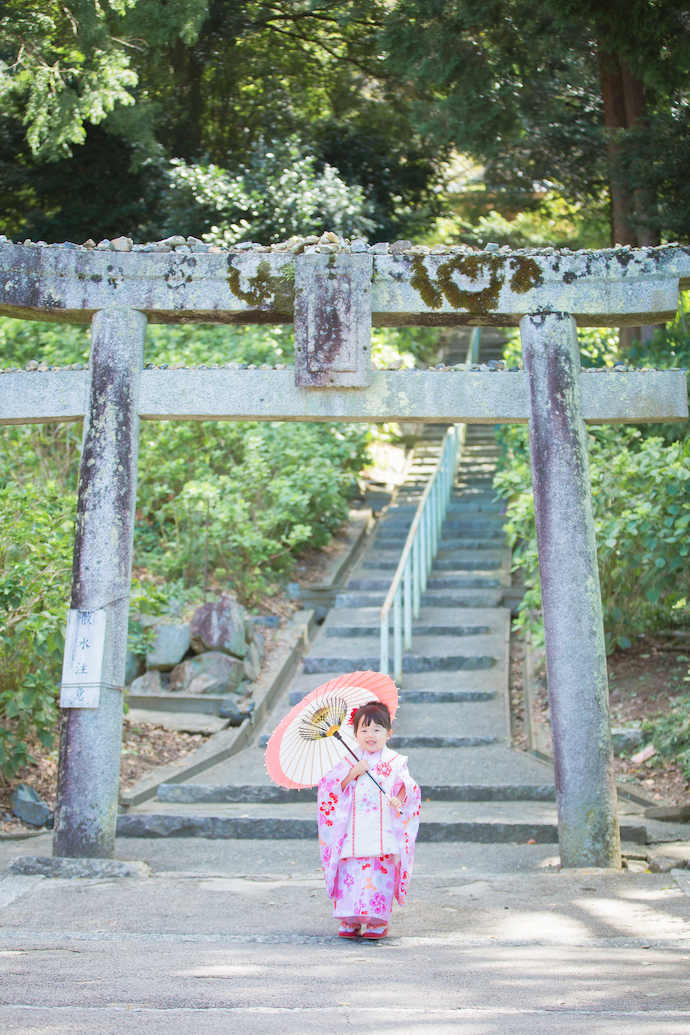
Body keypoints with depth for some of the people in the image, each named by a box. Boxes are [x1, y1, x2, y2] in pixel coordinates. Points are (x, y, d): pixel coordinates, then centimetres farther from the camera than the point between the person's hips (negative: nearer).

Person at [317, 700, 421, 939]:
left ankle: (378, 921, 4)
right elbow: (333, 787, 1)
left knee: (381, 874, -5)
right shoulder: (350, 761, 9)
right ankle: (350, 920, 7)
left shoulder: (395, 762, 6)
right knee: (351, 873, -3)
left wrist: (399, 800, -21)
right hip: (354, 834, 1)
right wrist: (354, 772, -11)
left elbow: (406, 788, 0)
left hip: (383, 833, -1)